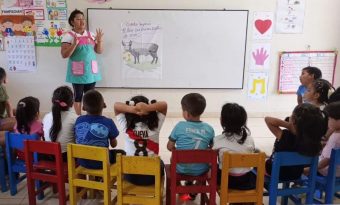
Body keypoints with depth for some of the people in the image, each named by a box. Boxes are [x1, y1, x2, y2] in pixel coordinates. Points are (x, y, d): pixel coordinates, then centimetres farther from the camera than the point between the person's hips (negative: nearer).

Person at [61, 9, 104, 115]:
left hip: (91, 71, 4)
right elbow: (64, 55, -12)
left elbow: (99, 51, 10)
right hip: (78, 72, -4)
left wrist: (99, 41, -8)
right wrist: (74, 44, -24)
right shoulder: (68, 36, -6)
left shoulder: (90, 34, 9)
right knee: (78, 95, 4)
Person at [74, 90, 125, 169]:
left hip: (83, 162, 4)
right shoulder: (108, 122, -17)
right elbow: (113, 144, -4)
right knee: (121, 153, 24)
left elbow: (77, 141, 4)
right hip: (101, 162, -4)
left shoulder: (79, 120, -8)